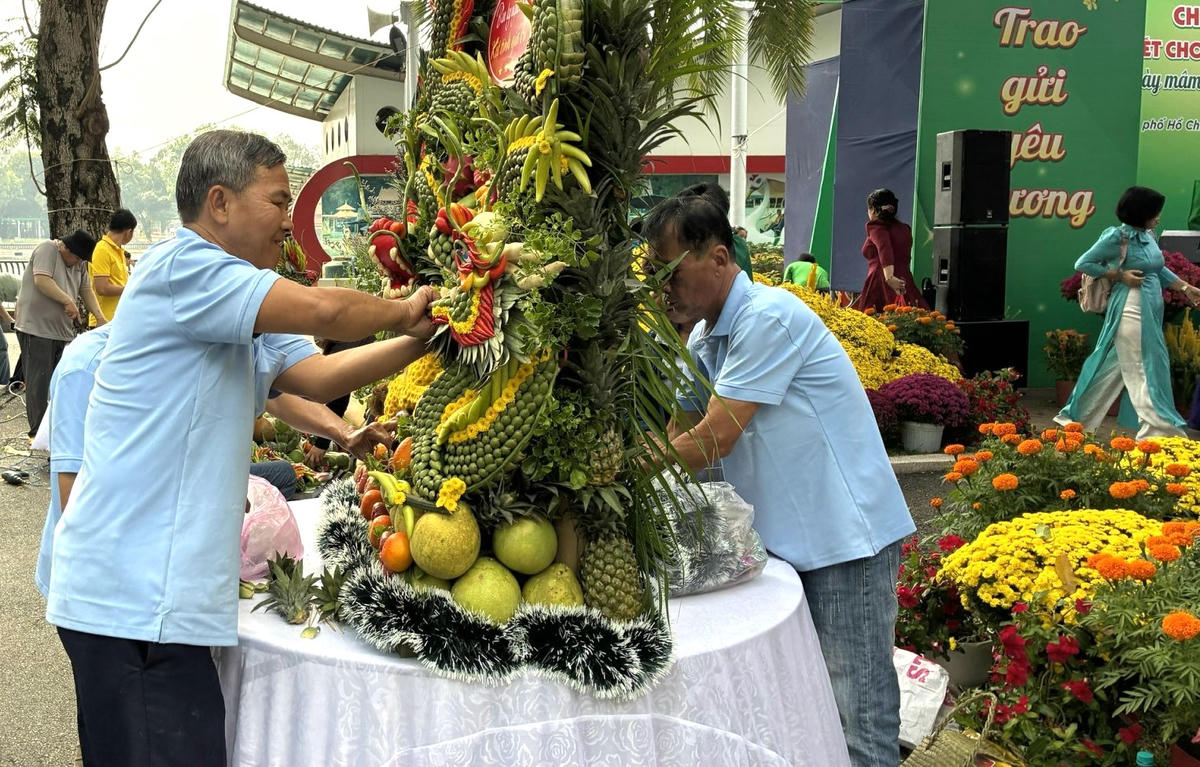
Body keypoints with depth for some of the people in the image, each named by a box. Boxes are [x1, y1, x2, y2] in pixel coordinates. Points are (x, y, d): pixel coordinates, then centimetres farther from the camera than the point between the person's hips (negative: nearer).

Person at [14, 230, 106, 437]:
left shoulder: (79, 263, 15)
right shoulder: (47, 250, -9)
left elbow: (86, 289, 14)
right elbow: (41, 280, -20)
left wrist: (99, 315, 1)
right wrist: (68, 301, -21)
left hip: (63, 330, 8)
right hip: (37, 328, -8)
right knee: (39, 381, -6)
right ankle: (38, 432, -1)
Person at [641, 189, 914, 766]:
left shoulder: (768, 319, -20)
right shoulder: (704, 338, 9)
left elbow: (712, 441, -22)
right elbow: (677, 435, 12)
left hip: (845, 536, -9)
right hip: (781, 539, 9)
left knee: (856, 710, 0)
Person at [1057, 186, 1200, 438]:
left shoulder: (1147, 236, 10)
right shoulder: (1117, 237, -12)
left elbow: (1159, 270, 22)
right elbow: (1083, 264, -8)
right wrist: (1120, 275, -13)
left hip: (1151, 311, 8)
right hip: (1131, 310, -8)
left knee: (1113, 368, 13)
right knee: (1144, 371, -5)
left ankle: (1076, 417, 23)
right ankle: (1159, 430, -1)